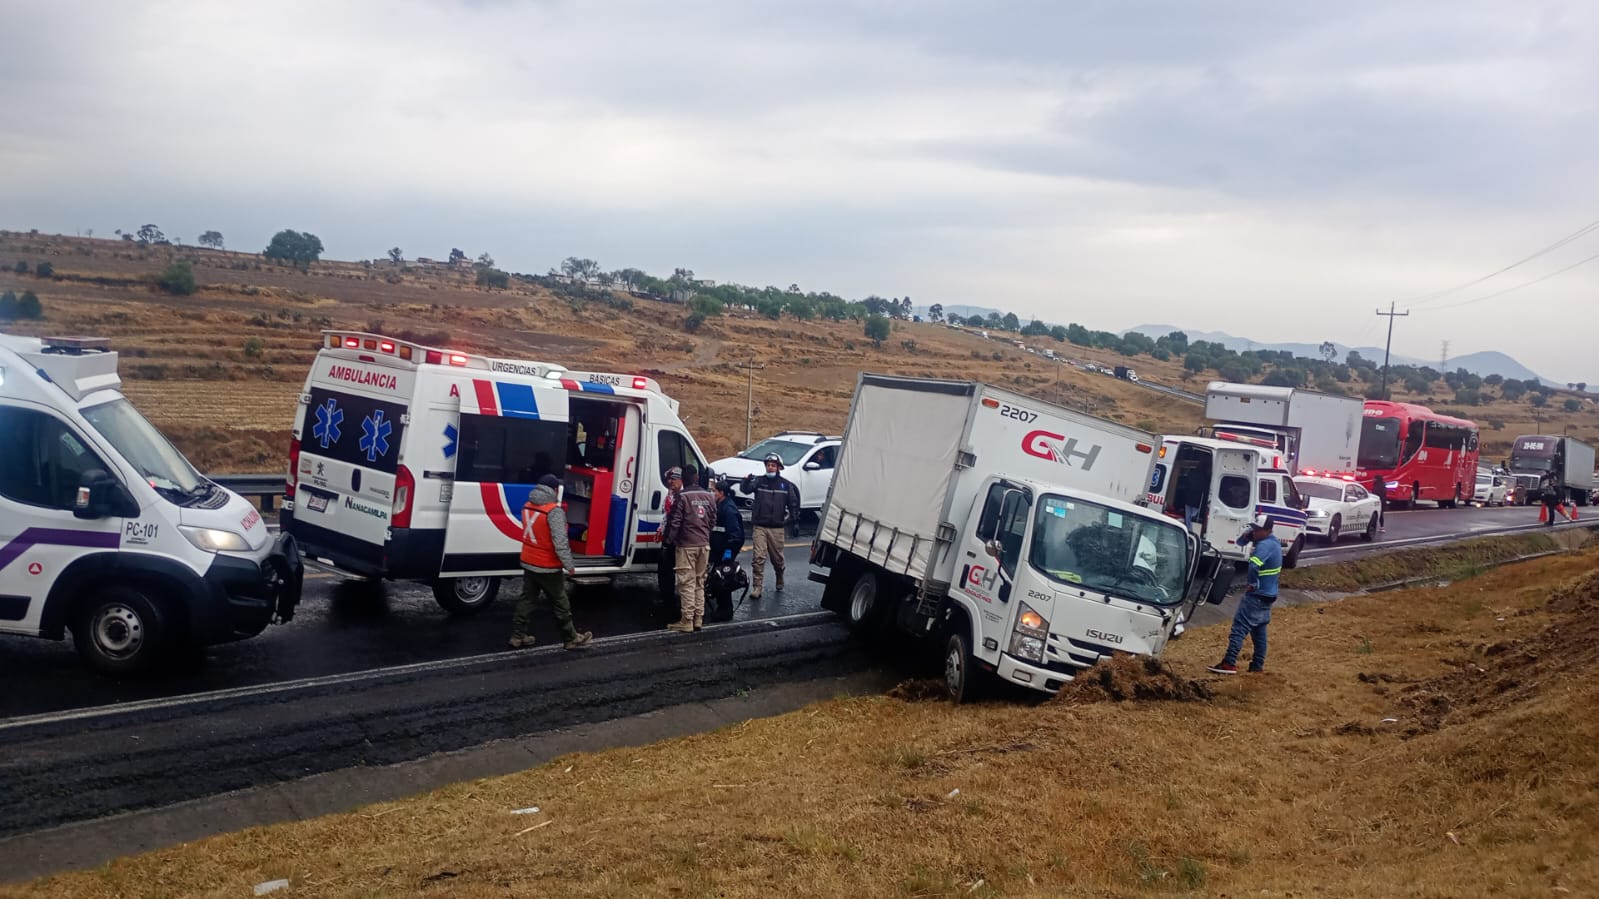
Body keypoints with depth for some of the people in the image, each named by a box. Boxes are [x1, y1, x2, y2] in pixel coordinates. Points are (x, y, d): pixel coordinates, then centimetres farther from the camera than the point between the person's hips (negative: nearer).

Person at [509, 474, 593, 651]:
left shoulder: (527, 506, 3)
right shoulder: (554, 511, -23)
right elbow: (560, 542, -26)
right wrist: (569, 565, -20)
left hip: (529, 563, 7)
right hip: (548, 568, -7)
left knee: (526, 599, 16)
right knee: (560, 604, 5)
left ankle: (517, 636, 19)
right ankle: (572, 639, 16)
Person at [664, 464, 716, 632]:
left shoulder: (683, 497, -13)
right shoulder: (709, 496, 7)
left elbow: (674, 522, -12)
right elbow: (713, 520, 11)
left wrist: (670, 538, 3)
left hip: (686, 545, -6)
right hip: (704, 544, 6)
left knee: (687, 583, -4)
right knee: (700, 582, 13)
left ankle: (687, 621, -5)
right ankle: (698, 619, 14)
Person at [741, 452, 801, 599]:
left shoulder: (786, 484, 3)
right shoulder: (759, 481, 0)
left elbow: (793, 502, 10)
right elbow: (746, 490, -18)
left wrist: (793, 517, 0)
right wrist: (746, 481, -37)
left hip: (777, 528, 1)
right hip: (760, 526, -1)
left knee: (777, 558, 12)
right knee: (759, 557, -8)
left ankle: (780, 581, 37)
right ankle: (757, 588, -6)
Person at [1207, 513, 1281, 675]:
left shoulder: (1265, 545, -21)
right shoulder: (1273, 543, 11)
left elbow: (1254, 565, -38)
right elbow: (1241, 543, 17)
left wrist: (1254, 584, -22)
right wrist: (1247, 535, -5)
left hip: (1257, 595, -10)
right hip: (1268, 594, 10)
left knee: (1240, 626, -10)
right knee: (1259, 630, 16)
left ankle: (1229, 663, -14)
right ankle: (1258, 665, 21)